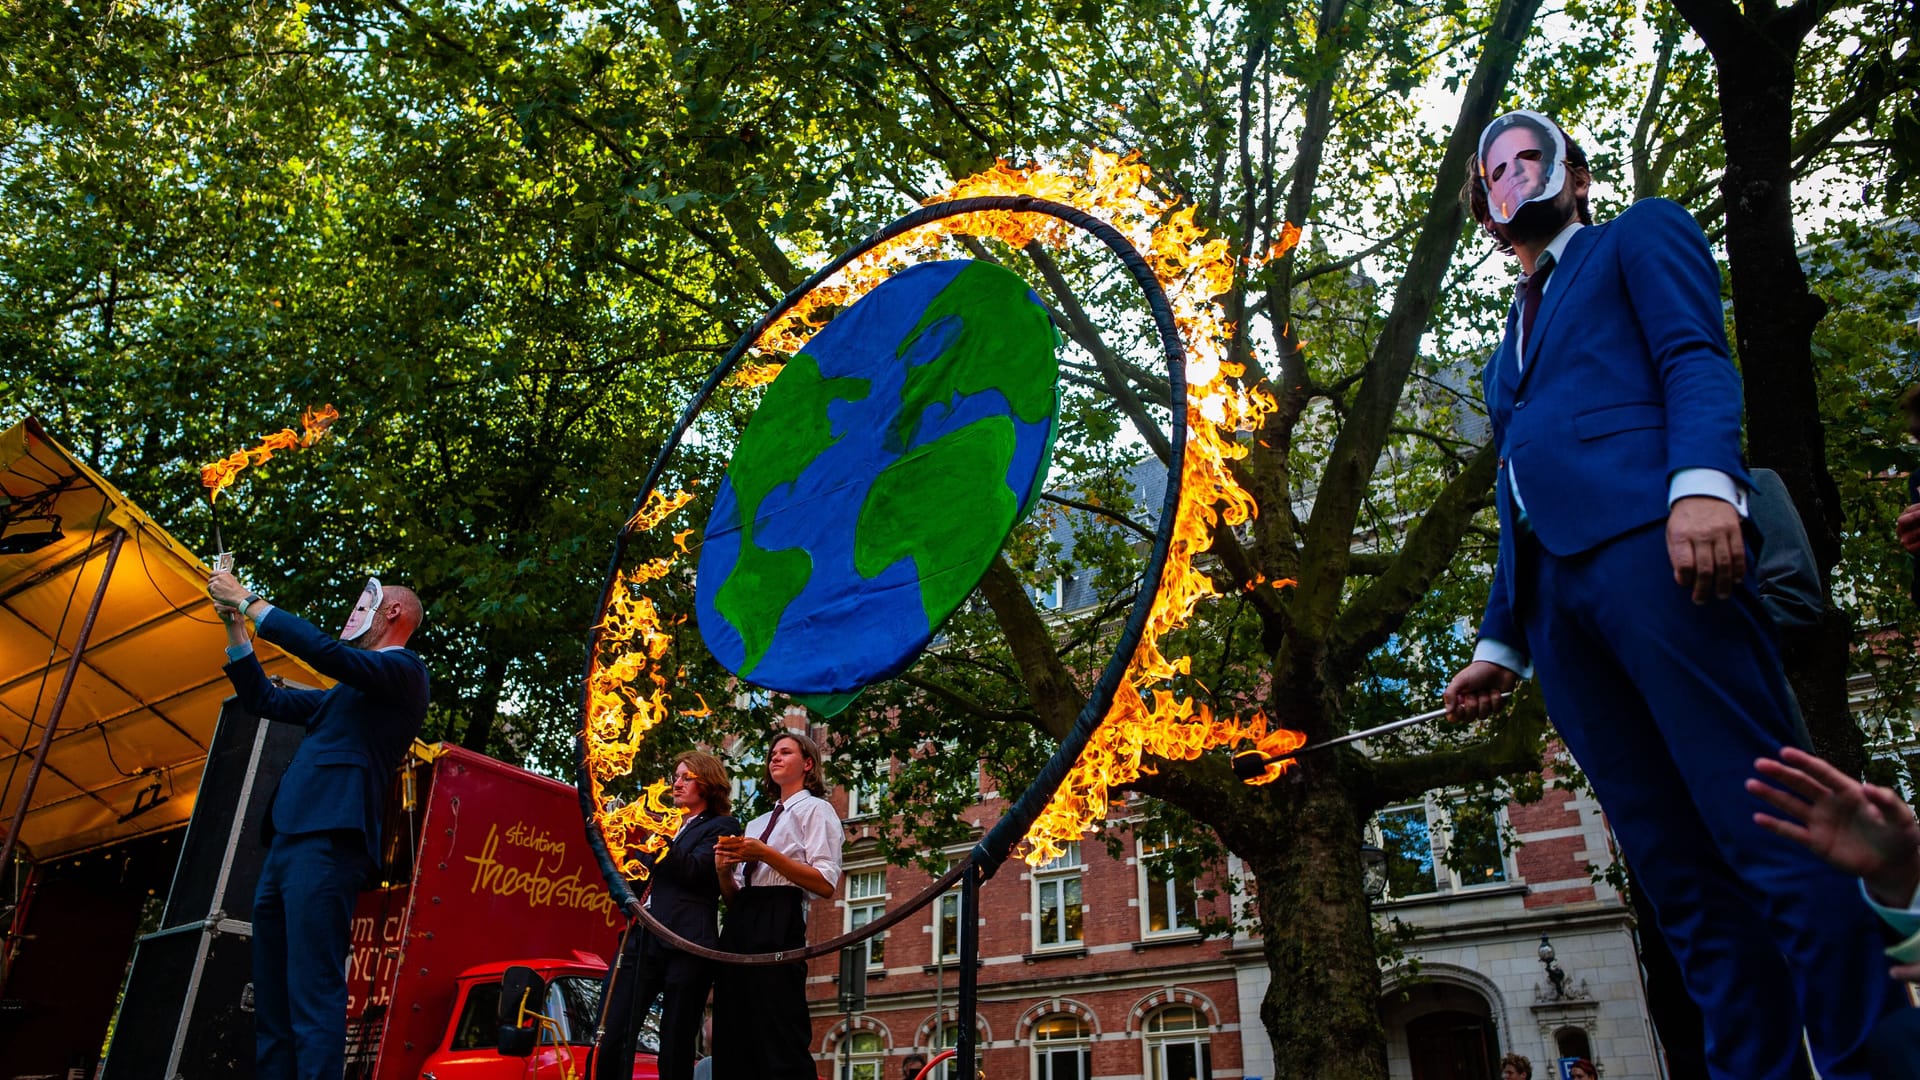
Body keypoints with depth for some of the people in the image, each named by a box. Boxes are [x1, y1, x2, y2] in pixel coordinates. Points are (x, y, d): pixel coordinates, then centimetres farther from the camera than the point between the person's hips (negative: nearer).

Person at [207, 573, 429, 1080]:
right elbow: (265, 701, 32)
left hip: (326, 841, -10)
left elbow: (323, 649, -16)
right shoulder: (345, 690, 29)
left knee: (313, 993, -16)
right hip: (286, 844, 10)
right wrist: (234, 624, 24)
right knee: (272, 1001, 9)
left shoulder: (405, 670, -1)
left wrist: (249, 600, -5)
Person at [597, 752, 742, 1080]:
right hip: (641, 939, 6)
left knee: (675, 1050, -2)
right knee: (611, 1040, -4)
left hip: (686, 945, -6)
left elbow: (693, 870, -10)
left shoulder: (721, 826, 5)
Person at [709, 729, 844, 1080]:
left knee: (779, 1044, -11)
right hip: (739, 924, 8)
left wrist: (765, 854, -13)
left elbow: (825, 884, -9)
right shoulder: (757, 823, 27)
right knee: (733, 1043, 5)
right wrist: (724, 870, 1)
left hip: (777, 923, -8)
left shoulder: (816, 809, 5)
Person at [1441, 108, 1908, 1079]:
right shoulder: (1512, 344, 35)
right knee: (1681, 877, 1)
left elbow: (1697, 360, -1)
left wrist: (1703, 480, -21)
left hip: (1643, 541, -6)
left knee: (1765, 828, -12)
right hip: (1550, 591, 6)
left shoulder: (1641, 235, 19)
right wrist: (1497, 644, 20)